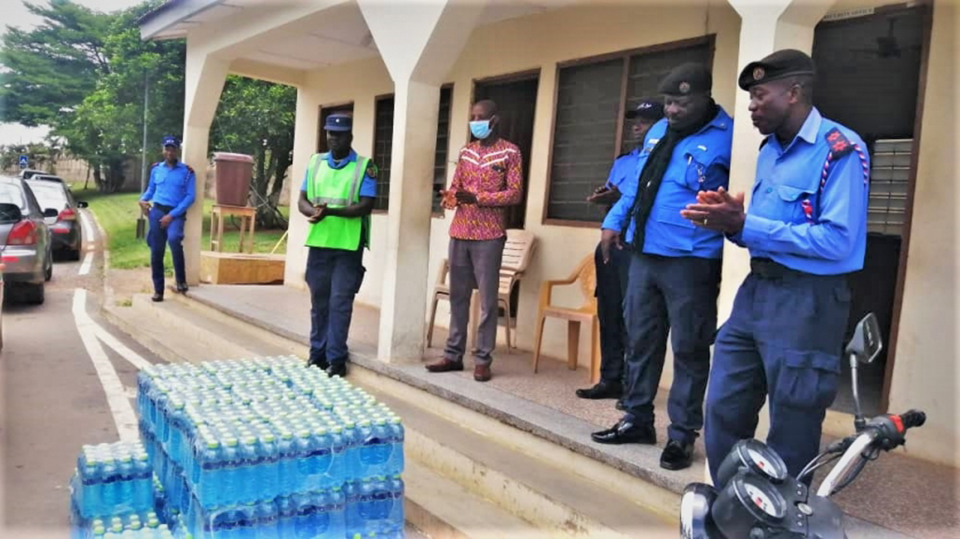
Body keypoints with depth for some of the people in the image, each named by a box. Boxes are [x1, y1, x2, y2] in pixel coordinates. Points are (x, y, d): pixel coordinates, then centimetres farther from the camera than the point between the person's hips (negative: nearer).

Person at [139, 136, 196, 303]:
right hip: (157, 211, 4)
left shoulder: (187, 171, -2)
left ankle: (181, 281, -18)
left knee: (174, 239, -33)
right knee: (156, 252, 4)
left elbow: (190, 197, -6)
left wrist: (172, 215, -13)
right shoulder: (156, 169, 10)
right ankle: (158, 290, 14)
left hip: (176, 214, -4)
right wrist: (143, 199, 0)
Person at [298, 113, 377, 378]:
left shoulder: (365, 166, -3)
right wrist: (314, 211, -15)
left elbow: (365, 206, -11)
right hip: (319, 242, 4)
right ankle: (317, 354, 21)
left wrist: (331, 211, -23)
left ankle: (336, 359, 4)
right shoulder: (315, 162, 11)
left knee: (340, 303, -3)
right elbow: (302, 201, 9)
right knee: (319, 301, 11)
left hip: (348, 245, -4)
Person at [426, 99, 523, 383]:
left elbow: (515, 194, -9)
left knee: (487, 300, -2)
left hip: (488, 236, -5)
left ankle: (483, 360, 3)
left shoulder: (510, 152, -1)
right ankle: (453, 355, 16)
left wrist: (477, 198, -19)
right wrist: (450, 196, -7)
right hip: (459, 233, 6)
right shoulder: (466, 151, 16)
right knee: (458, 296, 9)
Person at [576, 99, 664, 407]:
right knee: (609, 313, 8)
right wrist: (604, 200, 3)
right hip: (611, 243, 7)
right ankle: (610, 379, 17)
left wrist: (620, 199, -19)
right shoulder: (621, 162, 23)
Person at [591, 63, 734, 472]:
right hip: (644, 255, 7)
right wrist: (615, 221, 14)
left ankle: (682, 435, 17)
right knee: (640, 341, 13)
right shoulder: (658, 131, 14)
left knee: (688, 349, 4)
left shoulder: (727, 138, -8)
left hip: (690, 262, -7)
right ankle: (638, 420, 28)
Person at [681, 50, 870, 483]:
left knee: (791, 434, 6)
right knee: (723, 412, 11)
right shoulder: (770, 148, 14)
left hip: (806, 300, -8)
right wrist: (732, 222, -3)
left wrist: (744, 226, -20)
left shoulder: (840, 149, -12)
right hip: (756, 289, 8)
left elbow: (837, 241, -22)